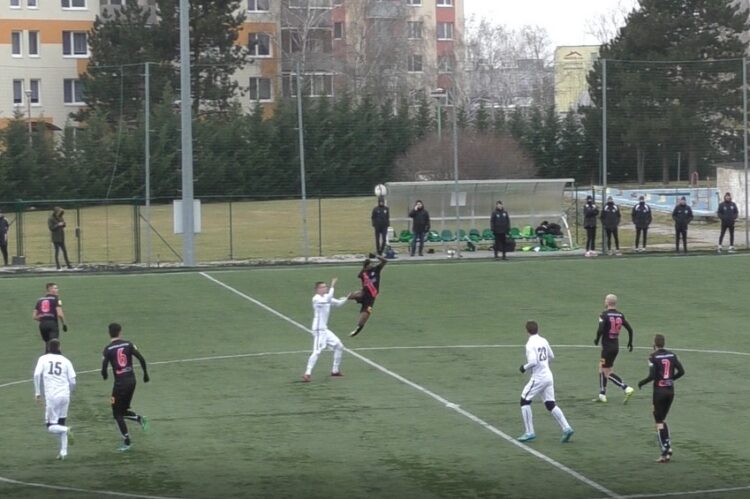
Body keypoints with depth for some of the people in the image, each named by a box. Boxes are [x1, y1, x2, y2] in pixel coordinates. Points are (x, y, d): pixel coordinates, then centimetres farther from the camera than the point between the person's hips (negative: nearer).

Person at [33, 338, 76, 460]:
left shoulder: (43, 359, 4)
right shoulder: (65, 361, 7)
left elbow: (37, 375, -10)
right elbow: (72, 381, 3)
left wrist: (37, 392, 1)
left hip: (51, 396, -3)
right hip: (65, 395, 3)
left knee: (51, 426, 5)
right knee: (61, 424, 15)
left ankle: (65, 430, -25)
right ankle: (63, 451, 9)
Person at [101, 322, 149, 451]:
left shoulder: (108, 349, -7)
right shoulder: (128, 344, 2)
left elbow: (104, 369, -9)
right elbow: (141, 359, -5)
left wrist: (104, 375, 14)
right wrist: (145, 374, 7)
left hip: (120, 382, -5)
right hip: (132, 380, 5)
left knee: (117, 413, 8)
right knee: (124, 410, 23)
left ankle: (126, 441, 6)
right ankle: (140, 418, -3)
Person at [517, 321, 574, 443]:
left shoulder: (530, 344, -15)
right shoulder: (543, 341, 9)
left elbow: (533, 362, -23)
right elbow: (551, 356, 20)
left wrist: (524, 367, -6)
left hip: (538, 378, -7)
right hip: (548, 376, 7)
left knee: (525, 400, 3)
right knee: (550, 404, 11)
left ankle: (529, 432, 1)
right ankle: (566, 428, 0)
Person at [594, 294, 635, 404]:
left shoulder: (604, 315, -14)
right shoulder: (620, 315, 5)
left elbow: (600, 330, -24)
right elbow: (630, 329, 6)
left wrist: (597, 339, -5)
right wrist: (630, 343, 18)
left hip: (607, 347, -7)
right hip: (616, 346, 7)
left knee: (607, 373, -3)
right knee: (602, 369, 19)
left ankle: (627, 388, -16)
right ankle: (602, 395, 22)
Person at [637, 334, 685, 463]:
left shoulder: (653, 357, -11)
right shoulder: (672, 355, 4)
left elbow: (652, 376, -18)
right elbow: (681, 371, 2)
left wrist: (641, 383, 0)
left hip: (659, 391, -5)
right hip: (670, 390, 5)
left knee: (659, 422, 2)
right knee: (662, 419, 19)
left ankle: (665, 452, -5)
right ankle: (668, 449, 11)